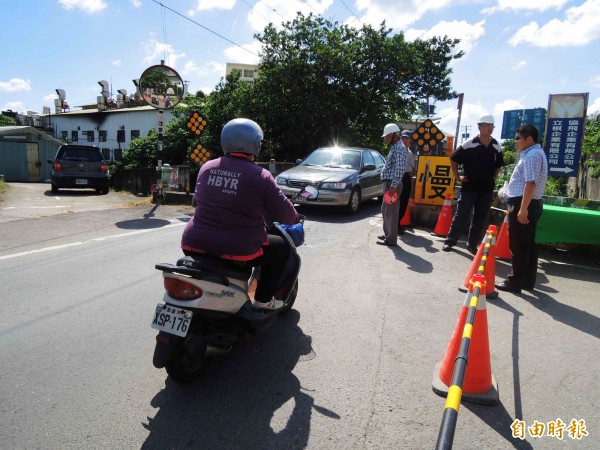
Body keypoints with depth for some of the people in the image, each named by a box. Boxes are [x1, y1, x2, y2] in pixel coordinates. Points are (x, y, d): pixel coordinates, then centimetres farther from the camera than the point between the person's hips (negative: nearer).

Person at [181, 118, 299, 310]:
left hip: (195, 245, 6)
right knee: (282, 248, 17)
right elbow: (286, 215, -8)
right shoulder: (259, 176, -12)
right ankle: (263, 298, 20)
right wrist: (294, 217, 16)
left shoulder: (206, 168, 4)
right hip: (238, 250, -5)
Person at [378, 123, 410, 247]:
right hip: (388, 183, 10)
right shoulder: (394, 148, 18)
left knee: (391, 212, -5)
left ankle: (391, 239, 0)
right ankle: (387, 234, 29)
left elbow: (399, 169, -21)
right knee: (385, 210, 18)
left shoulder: (400, 148, -13)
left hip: (392, 184, -10)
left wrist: (393, 186, -24)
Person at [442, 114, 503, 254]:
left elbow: (498, 165, 21)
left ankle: (472, 244, 19)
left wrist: (493, 179, 11)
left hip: (487, 189, 4)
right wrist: (458, 176, -1)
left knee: (480, 219, 8)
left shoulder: (497, 147, 4)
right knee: (461, 215, 0)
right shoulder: (468, 145, -9)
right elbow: (453, 160, 2)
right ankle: (450, 241, 11)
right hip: (469, 187, -4)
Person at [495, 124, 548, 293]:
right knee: (528, 245, 13)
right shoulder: (533, 154, 19)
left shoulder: (532, 155, -15)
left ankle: (515, 282, 1)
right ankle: (528, 281, 21)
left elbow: (530, 183, -24)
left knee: (518, 246, -5)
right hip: (531, 204, 11)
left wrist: (522, 208, -27)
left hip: (524, 205, -11)